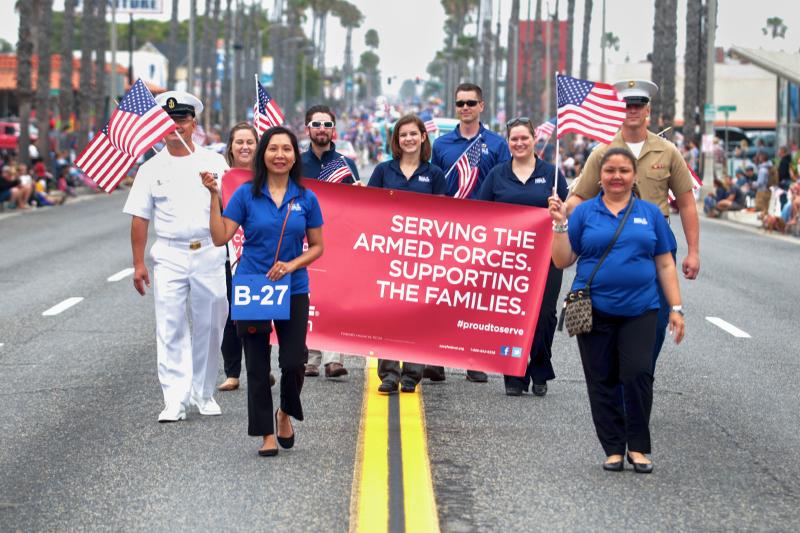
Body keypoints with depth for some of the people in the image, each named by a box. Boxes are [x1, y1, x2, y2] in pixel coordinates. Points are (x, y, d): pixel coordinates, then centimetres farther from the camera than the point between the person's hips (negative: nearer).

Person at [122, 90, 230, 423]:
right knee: (170, 329, -5)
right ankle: (175, 401, -3)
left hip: (210, 254, 0)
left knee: (209, 327, 6)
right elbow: (140, 218, 5)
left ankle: (204, 394, 21)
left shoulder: (214, 163, 6)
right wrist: (138, 264, 0)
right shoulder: (151, 169, 5)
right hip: (169, 255, 0)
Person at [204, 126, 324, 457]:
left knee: (293, 362, -4)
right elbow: (220, 237, -6)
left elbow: (317, 246, 7)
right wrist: (214, 196, -13)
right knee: (257, 365, 4)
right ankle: (266, 433, 16)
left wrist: (292, 265, -10)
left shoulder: (306, 199, 2)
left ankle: (285, 414, 26)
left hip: (293, 290, 1)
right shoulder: (246, 195, -1)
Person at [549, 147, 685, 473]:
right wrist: (560, 224, -8)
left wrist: (676, 308, 5)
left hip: (639, 311, 0)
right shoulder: (584, 212, 5)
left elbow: (665, 265, 10)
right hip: (595, 311, 0)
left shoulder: (650, 213, 9)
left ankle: (638, 447, 2)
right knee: (603, 381, 4)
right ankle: (613, 449, 14)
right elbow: (562, 261, 4)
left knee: (638, 375, -11)